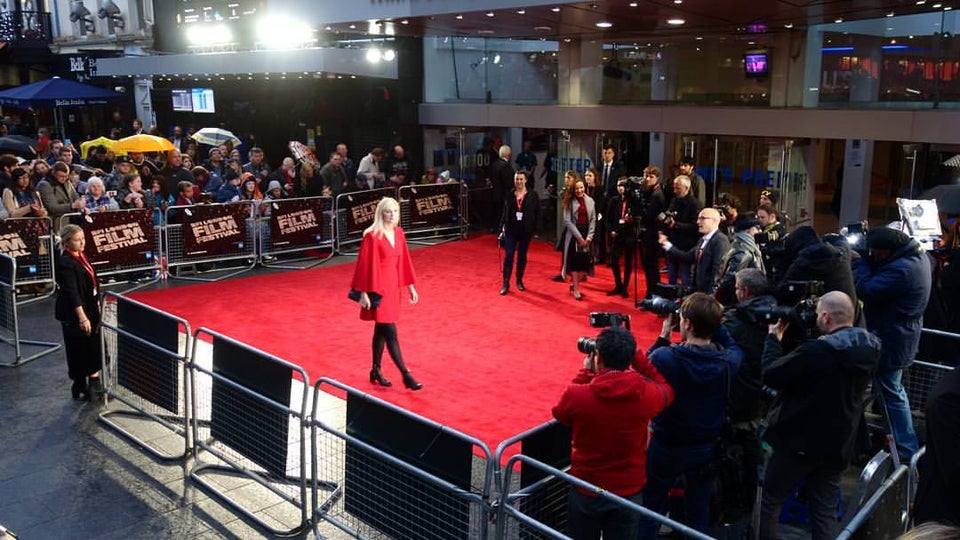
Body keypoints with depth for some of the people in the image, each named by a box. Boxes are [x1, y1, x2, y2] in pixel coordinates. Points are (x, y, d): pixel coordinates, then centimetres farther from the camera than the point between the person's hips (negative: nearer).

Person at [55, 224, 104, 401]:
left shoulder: (81, 256, 6)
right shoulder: (65, 263, -21)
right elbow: (71, 293, -25)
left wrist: (96, 304, 20)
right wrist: (82, 317, -29)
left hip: (90, 309, 9)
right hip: (74, 314, -9)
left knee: (94, 345, 15)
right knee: (78, 349, 3)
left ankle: (94, 381, 26)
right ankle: (80, 387, 16)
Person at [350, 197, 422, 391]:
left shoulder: (398, 233, 5)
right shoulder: (372, 236, -15)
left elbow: (404, 261, 11)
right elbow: (365, 265, -14)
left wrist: (411, 287, 12)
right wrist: (364, 293, -15)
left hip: (393, 286, 7)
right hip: (378, 287, -7)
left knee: (381, 330, 16)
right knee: (390, 333, -6)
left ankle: (376, 371, 27)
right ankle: (406, 375, -3)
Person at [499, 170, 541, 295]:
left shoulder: (532, 195, -3)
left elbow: (537, 213, -2)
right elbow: (504, 213, 7)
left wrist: (536, 230, -6)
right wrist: (502, 228, 5)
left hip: (526, 231, 0)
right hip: (511, 230, 0)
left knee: (522, 256, 10)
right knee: (509, 256, -4)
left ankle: (519, 281, 25)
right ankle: (506, 283, 1)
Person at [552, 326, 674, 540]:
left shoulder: (576, 394, -23)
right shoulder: (648, 395, -18)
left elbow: (560, 414, 2)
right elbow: (666, 388, 8)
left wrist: (585, 373, 5)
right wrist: (633, 353, 5)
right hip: (629, 493, 1)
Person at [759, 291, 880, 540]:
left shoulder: (816, 351, -27)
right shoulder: (869, 349, -4)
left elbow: (771, 375, -17)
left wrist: (773, 338, -3)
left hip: (797, 441, -6)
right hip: (838, 445, 6)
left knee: (768, 500, 13)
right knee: (825, 511, 15)